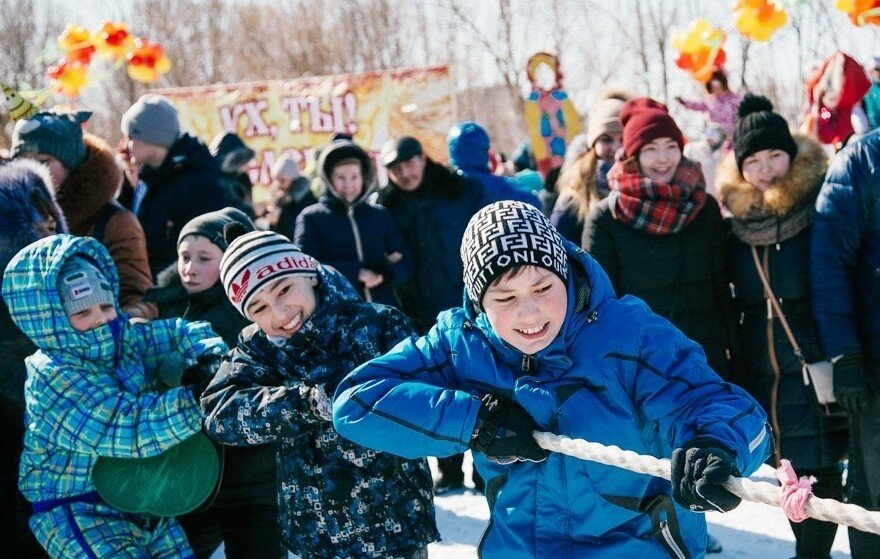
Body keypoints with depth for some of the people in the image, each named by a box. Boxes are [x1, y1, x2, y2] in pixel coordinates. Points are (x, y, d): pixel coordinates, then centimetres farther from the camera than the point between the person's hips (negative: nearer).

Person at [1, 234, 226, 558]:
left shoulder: (125, 342, 1)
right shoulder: (52, 378, -22)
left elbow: (179, 334, 14)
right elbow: (126, 428, -31)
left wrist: (212, 352, -9)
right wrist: (196, 399, -36)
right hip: (79, 515, -8)